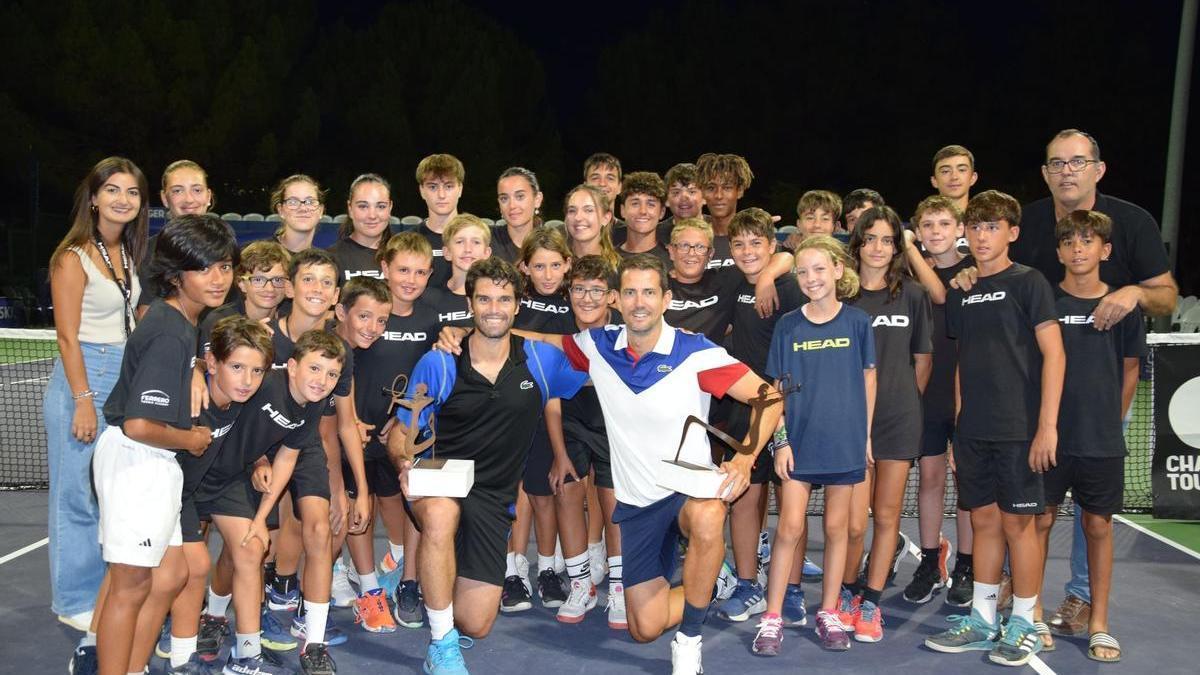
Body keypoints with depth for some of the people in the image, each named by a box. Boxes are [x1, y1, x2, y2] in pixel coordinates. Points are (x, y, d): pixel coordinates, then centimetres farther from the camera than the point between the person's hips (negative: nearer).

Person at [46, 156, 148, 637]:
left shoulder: (129, 254, 11)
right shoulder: (73, 258, -11)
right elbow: (68, 337, -13)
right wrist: (84, 401, -17)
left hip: (126, 379, 7)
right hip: (84, 378, -7)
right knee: (79, 494, 0)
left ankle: (109, 591, 25)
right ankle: (76, 601, 13)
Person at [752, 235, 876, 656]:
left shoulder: (857, 322, -1)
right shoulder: (788, 326, 0)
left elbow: (868, 380, 5)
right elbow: (779, 388, 2)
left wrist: (866, 434, 3)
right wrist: (781, 440, -3)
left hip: (844, 441, 0)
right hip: (798, 440, 0)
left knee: (836, 527, 9)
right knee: (789, 528, -1)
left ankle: (828, 613, 22)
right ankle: (773, 618, 7)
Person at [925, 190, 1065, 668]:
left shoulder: (1027, 282, -5)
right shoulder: (960, 292, 12)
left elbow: (1053, 353, -9)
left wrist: (1047, 425, -15)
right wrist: (957, 426, 12)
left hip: (1018, 428, -5)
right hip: (973, 431, 5)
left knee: (1018, 523, 1)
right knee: (984, 522, 11)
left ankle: (1023, 627, 14)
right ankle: (981, 621, 20)